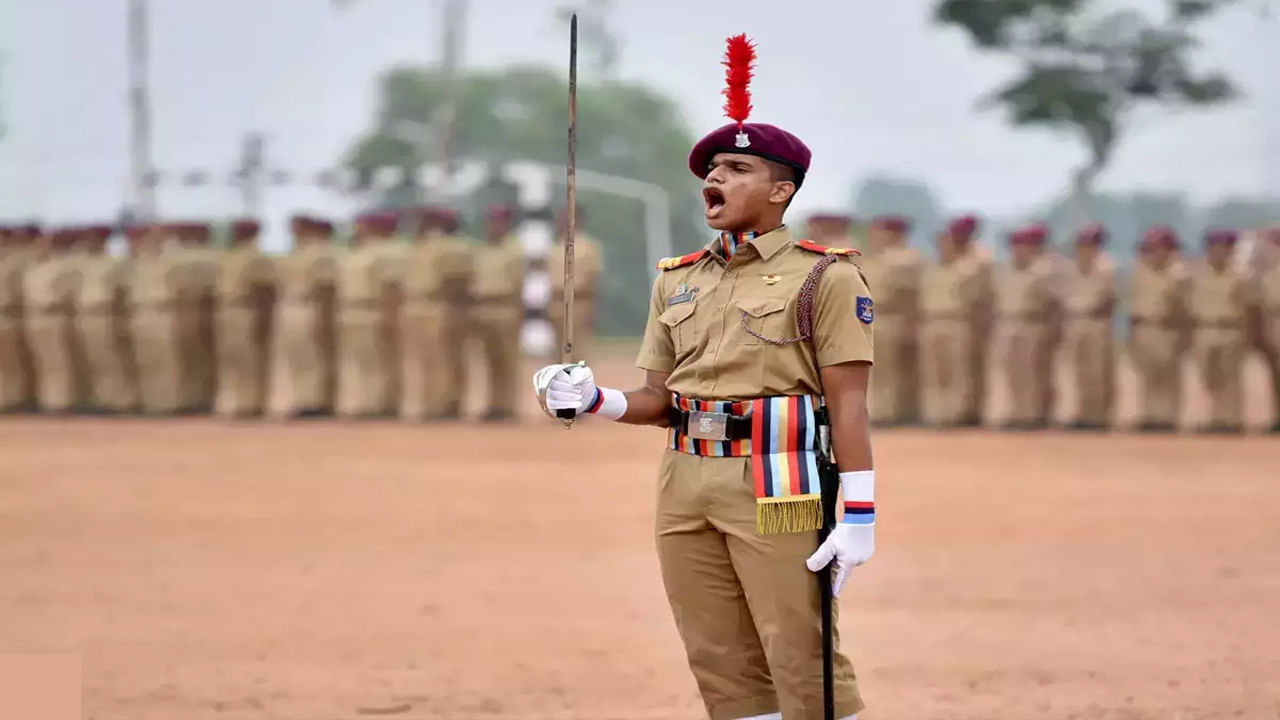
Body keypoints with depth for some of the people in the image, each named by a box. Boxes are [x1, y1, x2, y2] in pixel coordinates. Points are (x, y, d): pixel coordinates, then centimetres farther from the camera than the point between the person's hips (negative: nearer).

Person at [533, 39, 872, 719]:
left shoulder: (824, 275, -2)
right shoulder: (677, 280, 16)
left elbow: (848, 402, -7)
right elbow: (663, 401, 15)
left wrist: (859, 513, -14)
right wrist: (596, 401, -5)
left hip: (777, 485, -6)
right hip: (685, 486, 6)